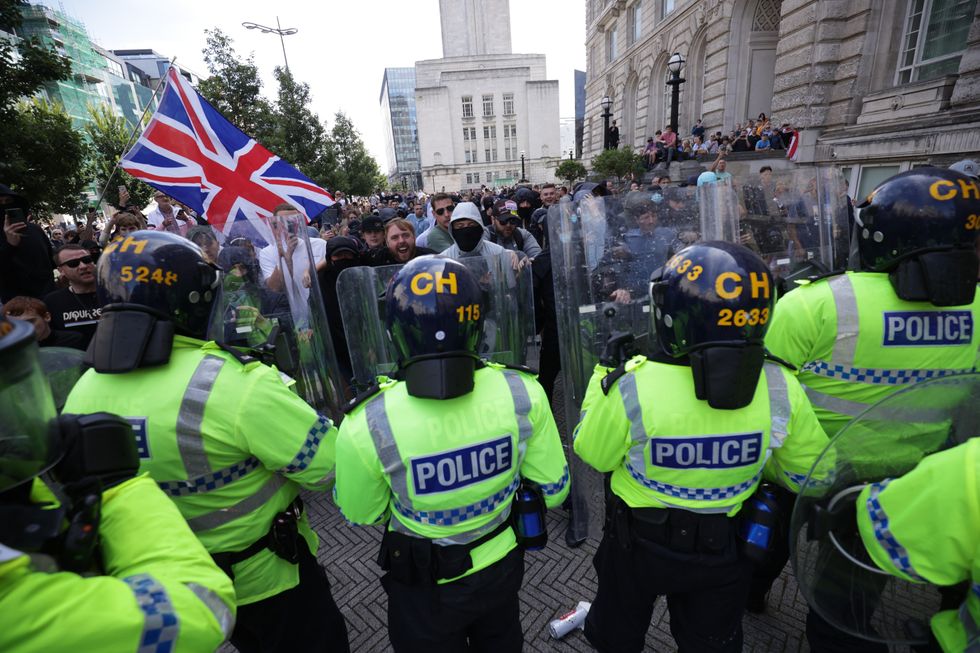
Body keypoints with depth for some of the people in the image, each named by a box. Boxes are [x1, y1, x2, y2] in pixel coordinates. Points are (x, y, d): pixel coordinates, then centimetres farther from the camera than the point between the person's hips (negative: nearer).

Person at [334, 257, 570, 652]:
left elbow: (360, 514, -11)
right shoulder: (522, 392, -27)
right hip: (501, 565, 2)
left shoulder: (367, 426, -32)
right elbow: (552, 490, -11)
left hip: (425, 588, -1)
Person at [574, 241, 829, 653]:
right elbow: (808, 473, -6)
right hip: (724, 553, 3)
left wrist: (604, 376, -9)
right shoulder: (781, 390, -23)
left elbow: (594, 455, -15)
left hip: (638, 546, -2)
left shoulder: (632, 387, -34)